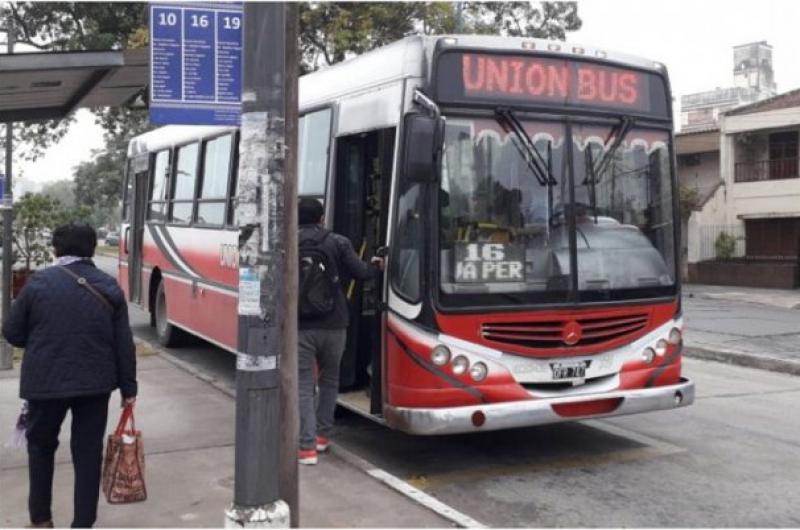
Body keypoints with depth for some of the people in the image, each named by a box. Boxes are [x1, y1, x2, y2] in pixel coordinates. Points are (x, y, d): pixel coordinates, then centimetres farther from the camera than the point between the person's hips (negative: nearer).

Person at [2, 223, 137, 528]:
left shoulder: (39, 282, -6)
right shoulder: (109, 287, 1)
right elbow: (124, 344, 0)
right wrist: (128, 387, 7)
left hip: (45, 380, -1)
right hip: (95, 382, 2)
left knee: (41, 446, 18)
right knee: (88, 452, 9)